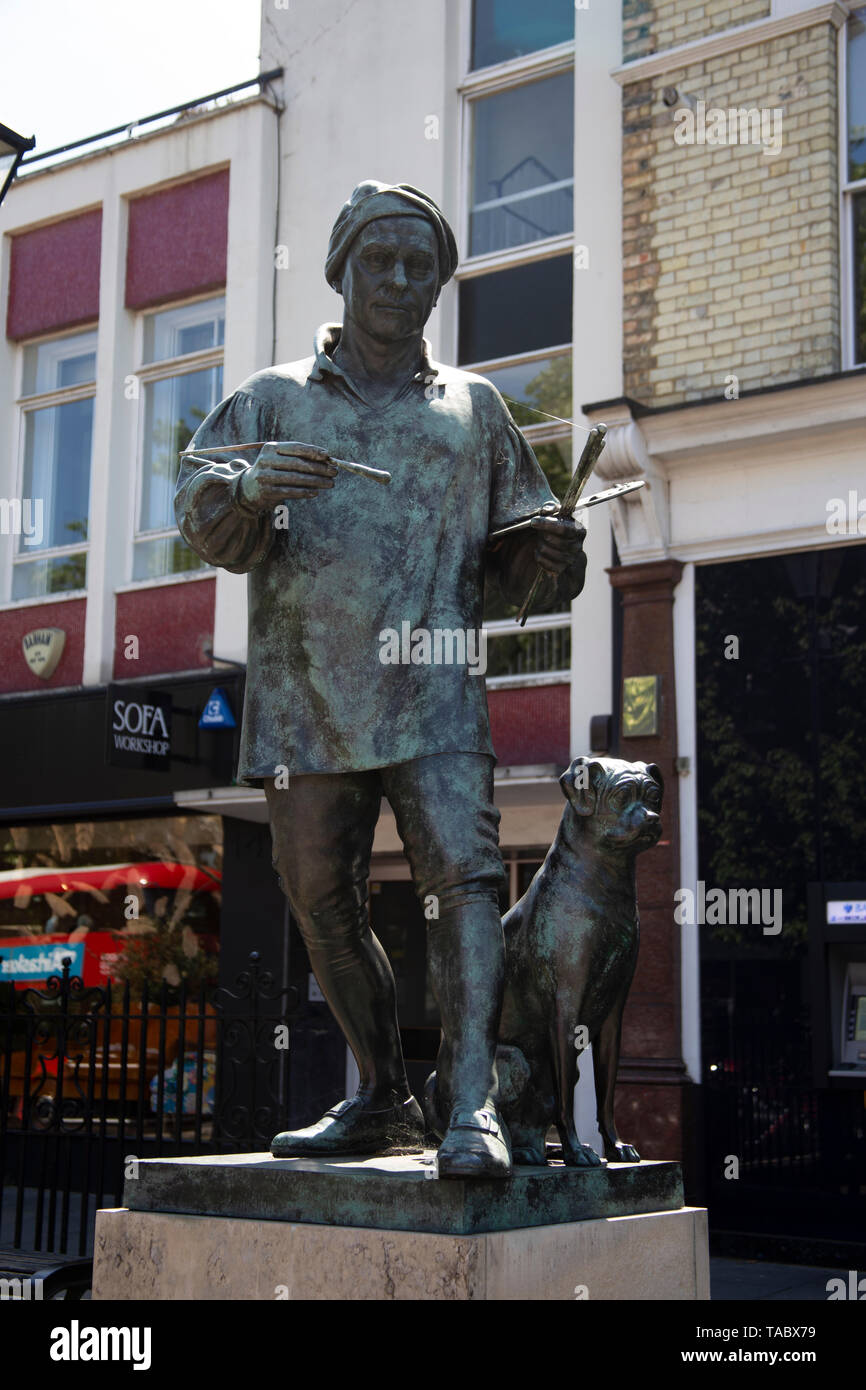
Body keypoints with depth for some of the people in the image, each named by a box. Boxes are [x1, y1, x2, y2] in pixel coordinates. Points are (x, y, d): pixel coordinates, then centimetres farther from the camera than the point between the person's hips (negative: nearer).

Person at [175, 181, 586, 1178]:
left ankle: (471, 1104, -22)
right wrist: (250, 488, -21)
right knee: (322, 899, 7)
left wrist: (550, 551, -5)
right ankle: (382, 1097, 22)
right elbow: (201, 517, 2)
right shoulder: (274, 399, 15)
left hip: (432, 694, -1)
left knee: (462, 873, -18)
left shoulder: (471, 407, 17)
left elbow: (514, 544, 19)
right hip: (306, 694, 2)